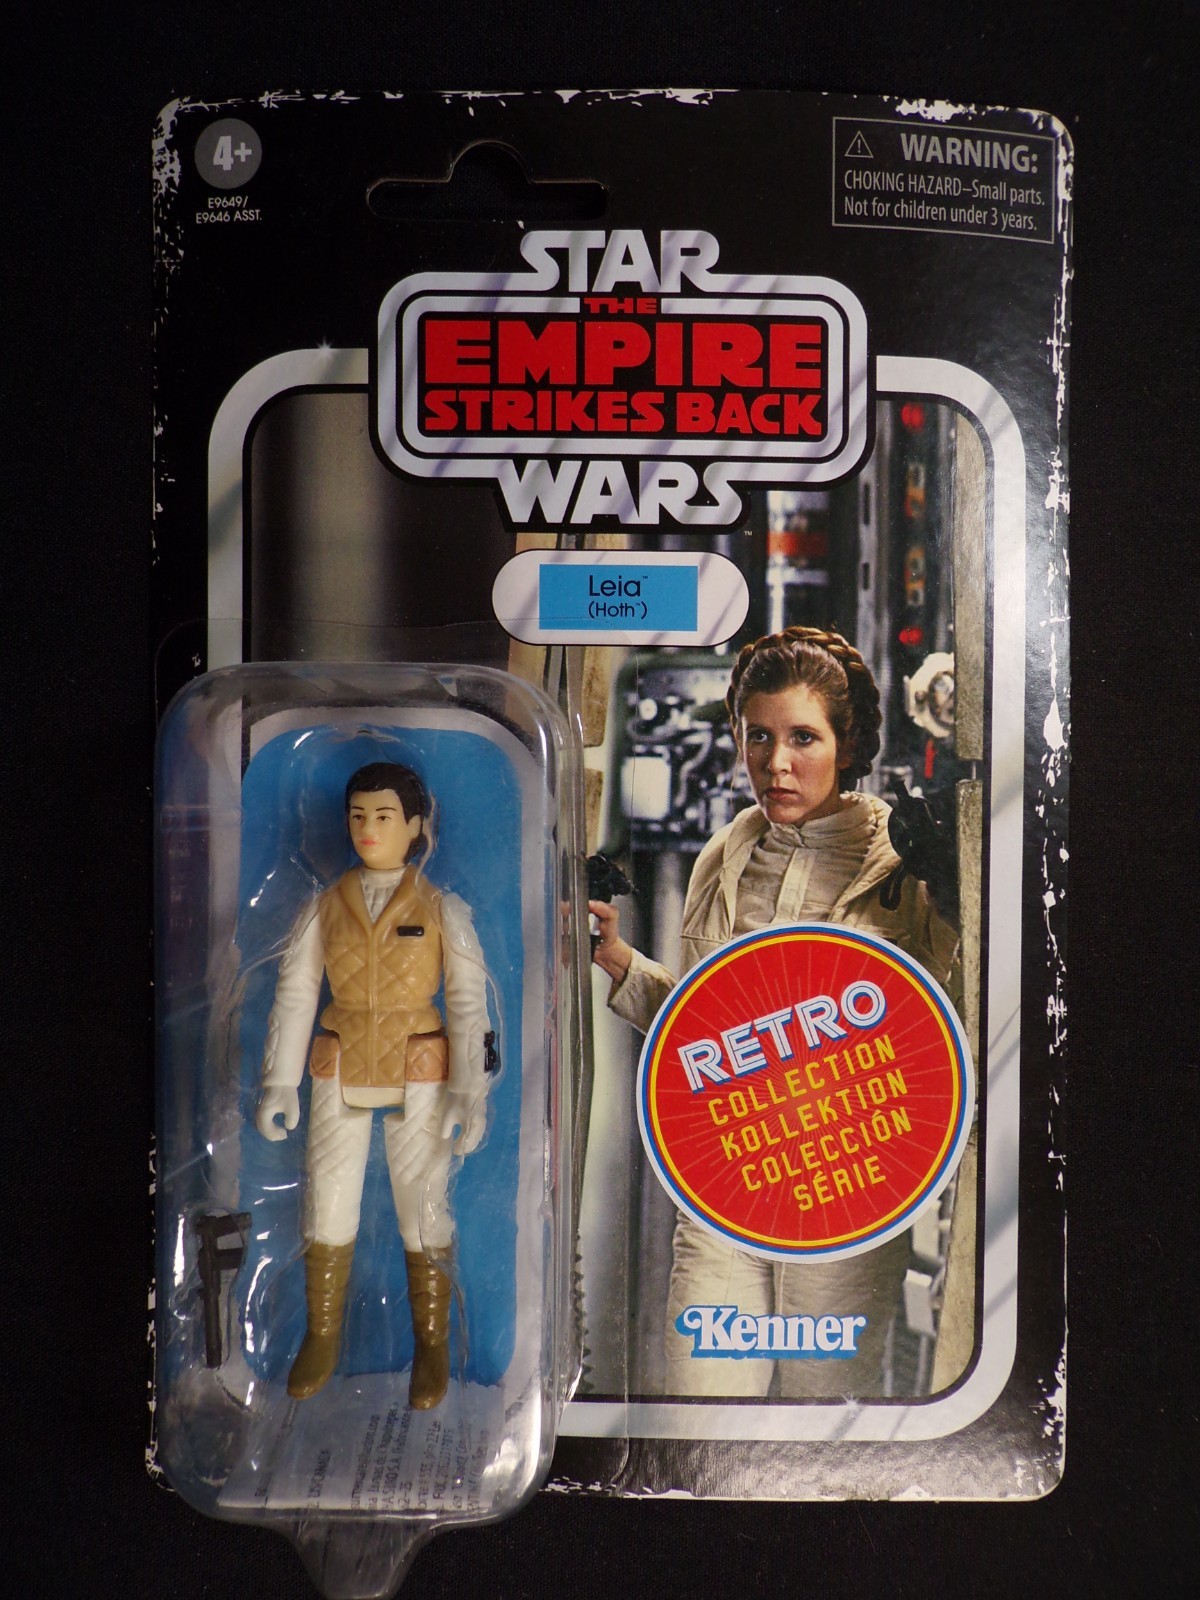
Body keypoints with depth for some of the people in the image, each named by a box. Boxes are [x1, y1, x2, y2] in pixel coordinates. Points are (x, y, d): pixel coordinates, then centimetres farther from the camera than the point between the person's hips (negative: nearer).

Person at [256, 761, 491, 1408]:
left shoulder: (443, 911, -2)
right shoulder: (325, 908, 4)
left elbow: (468, 1002, -6)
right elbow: (294, 994, 2)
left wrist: (468, 1091, -14)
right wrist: (279, 1081, -6)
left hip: (418, 1073, -2)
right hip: (339, 1070, 2)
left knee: (424, 1206, 1)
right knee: (328, 1203, 6)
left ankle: (432, 1344, 19)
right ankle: (321, 1339, 25)